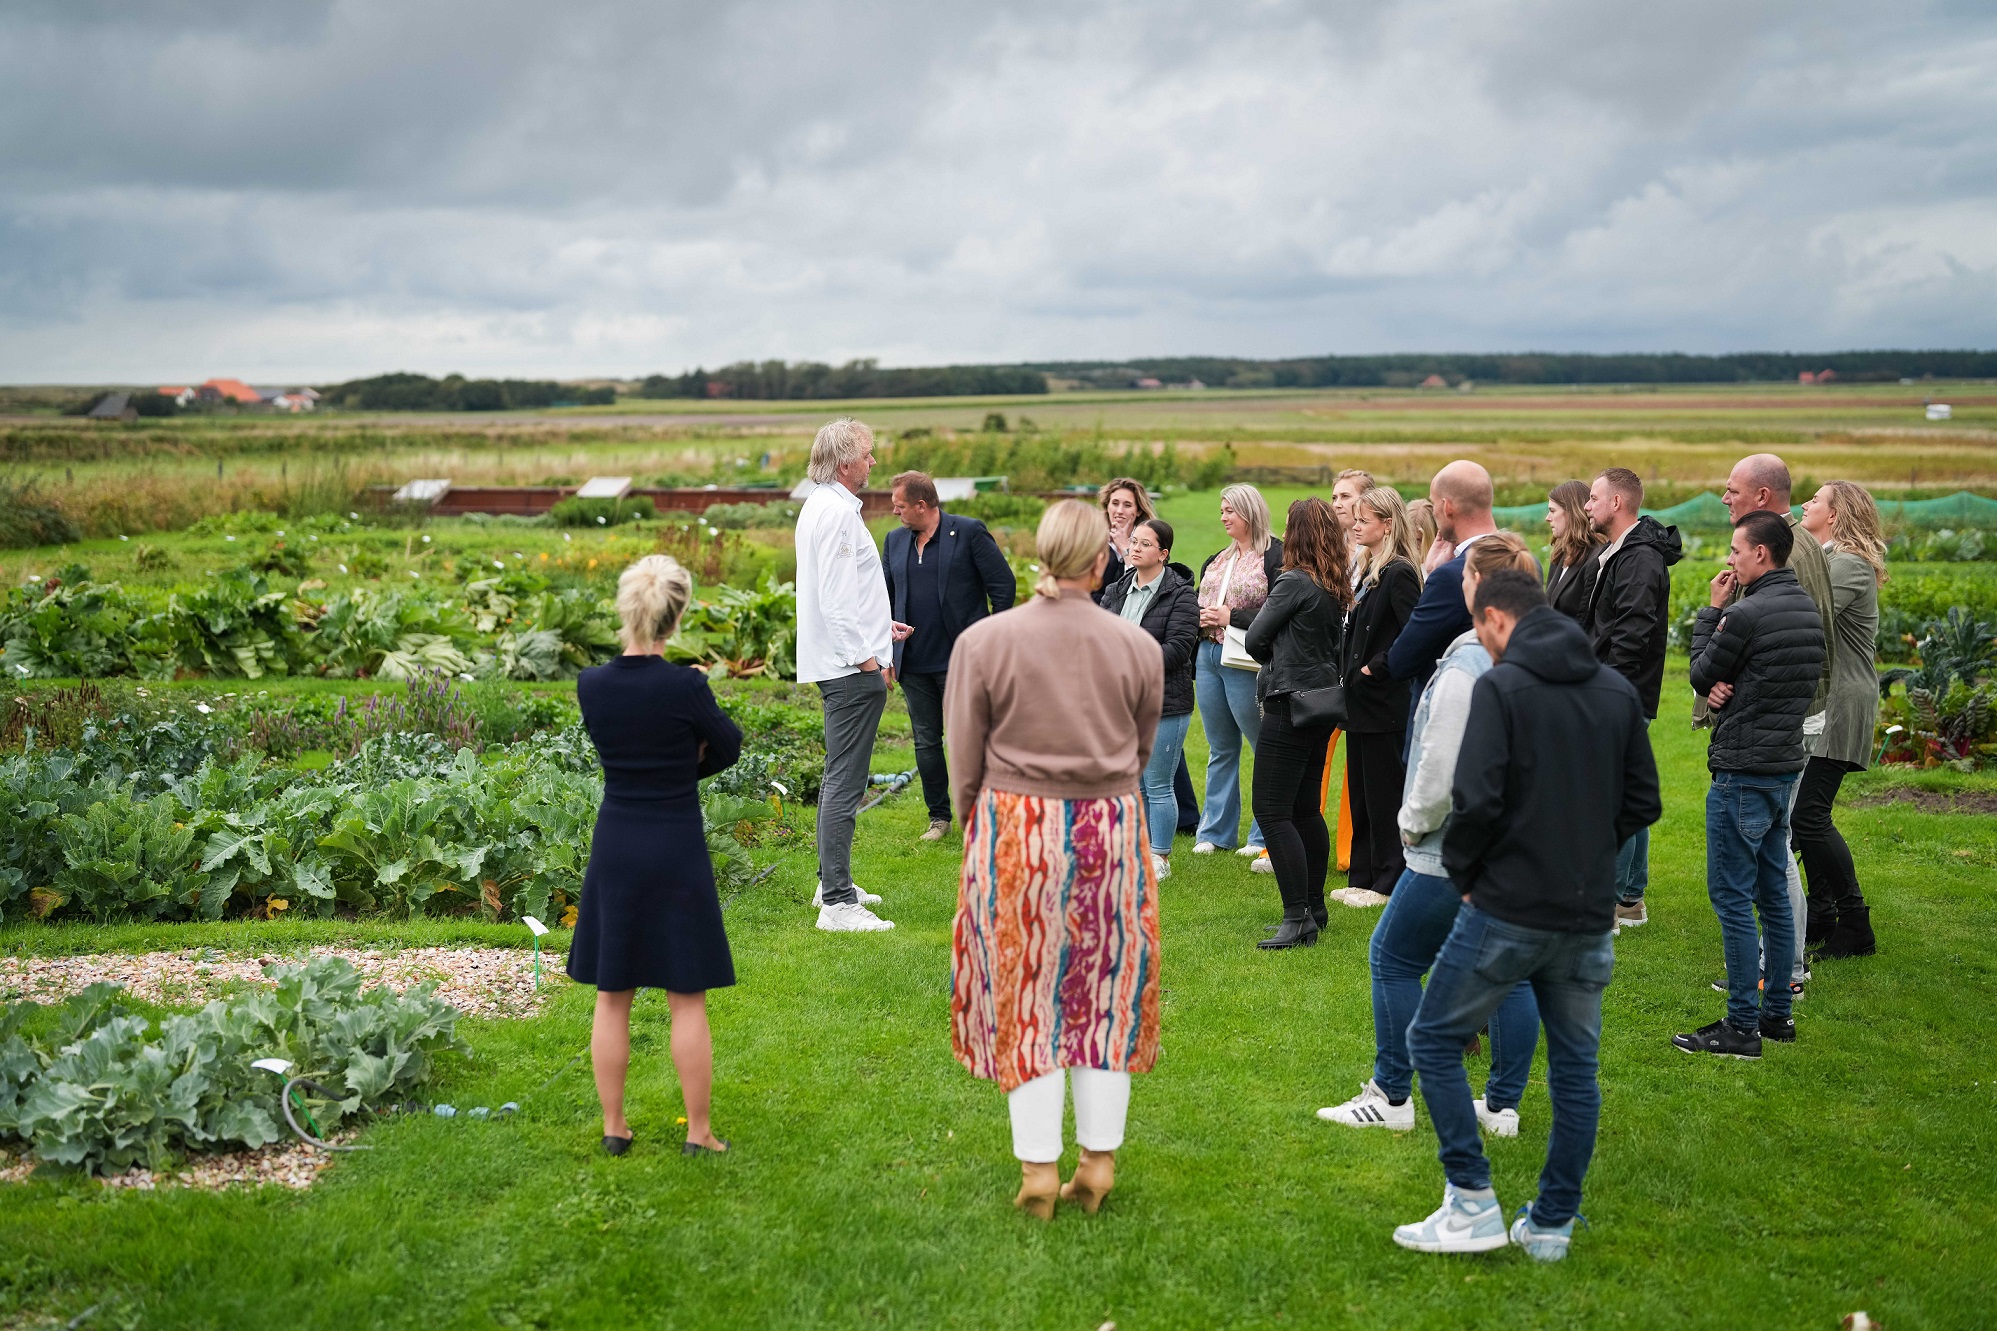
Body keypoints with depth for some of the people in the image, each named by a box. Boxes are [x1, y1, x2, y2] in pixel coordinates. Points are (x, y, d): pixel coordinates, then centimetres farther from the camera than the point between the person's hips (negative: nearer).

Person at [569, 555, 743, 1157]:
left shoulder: (590, 684, -6)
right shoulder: (686, 686, -17)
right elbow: (728, 749, -1)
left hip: (615, 851, 3)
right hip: (677, 851, -3)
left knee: (612, 997, 14)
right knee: (687, 1000, 6)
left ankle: (614, 1126, 22)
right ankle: (698, 1132, 13)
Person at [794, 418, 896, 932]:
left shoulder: (821, 506, 18)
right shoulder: (836, 511, -16)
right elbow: (835, 594, -22)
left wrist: (877, 626, 29)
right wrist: (864, 655, -21)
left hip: (841, 664, 11)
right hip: (852, 667, -11)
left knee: (840, 778, 19)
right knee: (845, 783, -10)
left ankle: (833, 883, 30)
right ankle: (837, 904, -9)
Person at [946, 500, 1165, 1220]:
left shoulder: (983, 642, -8)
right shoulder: (1139, 647, -3)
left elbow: (963, 762, -2)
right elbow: (1141, 751, 9)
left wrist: (976, 823, 14)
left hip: (1015, 830, -1)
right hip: (1112, 830, 2)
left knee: (1025, 998, 9)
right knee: (1106, 996, 13)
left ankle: (1038, 1169, 12)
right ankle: (1099, 1162, 20)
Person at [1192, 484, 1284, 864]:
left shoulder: (1276, 556, -8)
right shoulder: (1216, 560, 18)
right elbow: (1197, 604, 23)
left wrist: (1232, 617, -17)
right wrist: (1199, 618, 0)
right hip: (1208, 657, 8)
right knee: (1221, 749, 14)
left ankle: (1266, 835, 7)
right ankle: (1216, 831, 20)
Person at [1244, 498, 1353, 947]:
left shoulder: (1294, 582, -15)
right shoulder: (1337, 587, 9)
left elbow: (1255, 639, -9)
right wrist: (1289, 661, 8)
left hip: (1290, 704, -9)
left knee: (1272, 812, -8)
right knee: (1306, 809, 16)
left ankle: (1298, 919, -11)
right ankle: (1314, 908, 24)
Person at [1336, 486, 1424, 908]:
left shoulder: (1398, 573, -14)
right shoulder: (1367, 570, 13)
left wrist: (1375, 667, -17)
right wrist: (1349, 671, 9)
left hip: (1384, 703, -9)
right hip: (1361, 702, 9)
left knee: (1383, 794, -1)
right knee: (1360, 794, 14)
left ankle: (1388, 882, 8)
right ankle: (1363, 876, 22)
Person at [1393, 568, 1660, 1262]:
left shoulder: (1500, 686, -10)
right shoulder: (1619, 691, 9)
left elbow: (1477, 798, -18)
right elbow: (1643, 802, 11)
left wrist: (1462, 872, -3)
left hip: (1507, 910, -6)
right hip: (1589, 917, 6)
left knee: (1434, 1040, 7)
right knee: (1575, 1065, 15)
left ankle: (1473, 1204, 5)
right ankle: (1551, 1224, 21)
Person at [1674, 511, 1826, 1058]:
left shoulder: (1746, 614, -18)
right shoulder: (1808, 608, 11)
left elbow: (1701, 675, -5)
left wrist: (1711, 612, 3)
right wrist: (1727, 689, -6)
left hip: (1742, 772, -9)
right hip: (1786, 765, 9)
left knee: (1732, 895, -3)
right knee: (1773, 893, 15)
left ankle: (1742, 1025, 0)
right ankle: (1777, 1013, 23)